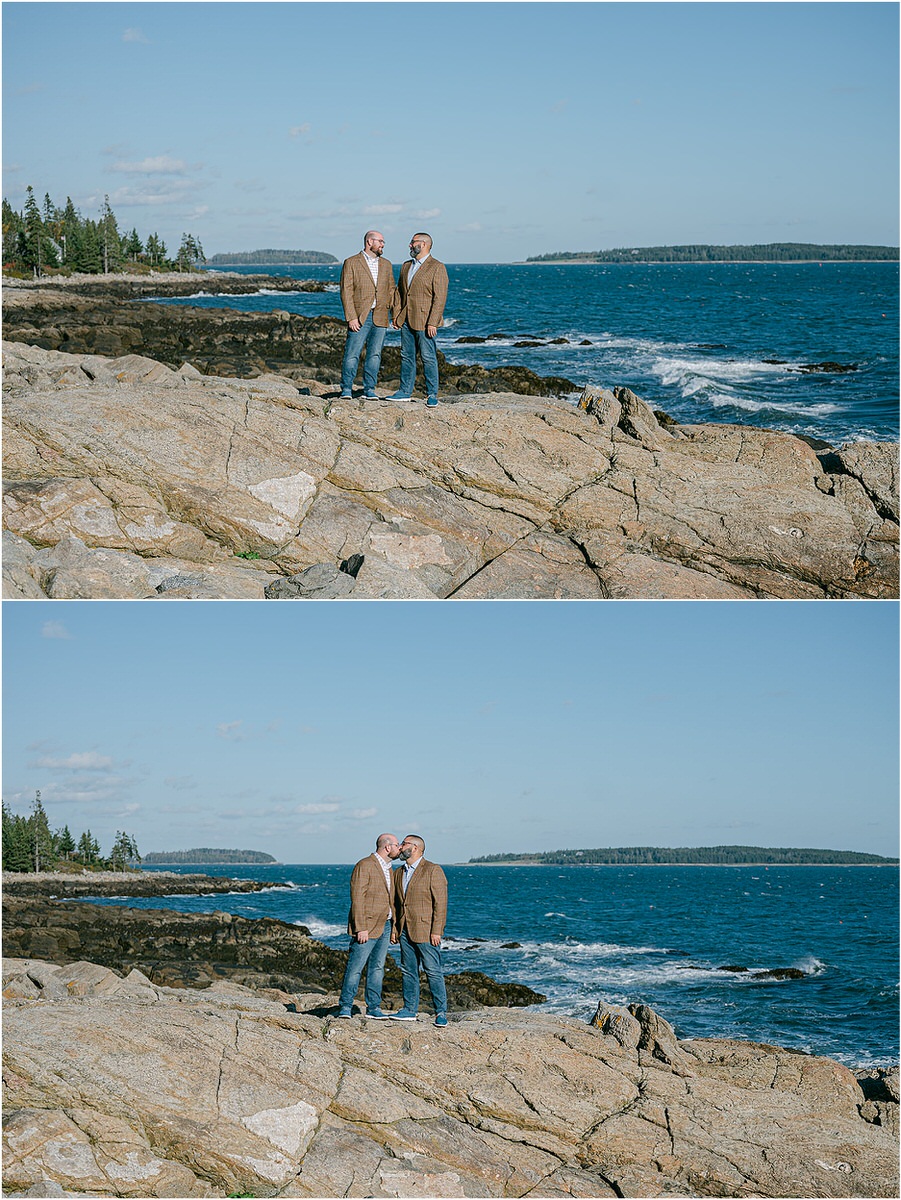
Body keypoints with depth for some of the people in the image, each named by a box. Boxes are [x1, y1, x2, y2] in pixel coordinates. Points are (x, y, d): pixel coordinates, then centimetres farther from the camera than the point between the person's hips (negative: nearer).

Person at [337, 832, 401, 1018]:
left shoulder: (387, 868, 16)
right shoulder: (365, 866, -11)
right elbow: (357, 898, -16)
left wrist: (392, 926, 15)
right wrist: (361, 928, -20)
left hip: (384, 926, 8)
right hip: (366, 927, -8)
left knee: (377, 968, 9)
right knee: (355, 967, -5)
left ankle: (373, 1008, 14)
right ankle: (345, 1007, 2)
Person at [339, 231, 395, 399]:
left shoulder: (386, 265, 15)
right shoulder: (351, 263, 0)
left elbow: (391, 290, 18)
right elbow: (346, 292, -5)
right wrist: (351, 317, -13)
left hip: (380, 317, 4)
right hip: (359, 316, -4)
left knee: (375, 355, 4)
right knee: (352, 354, -6)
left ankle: (369, 390, 10)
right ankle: (346, 390, 2)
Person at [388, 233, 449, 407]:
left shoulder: (437, 267, -7)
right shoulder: (406, 266, 16)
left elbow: (440, 297, -13)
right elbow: (399, 291, 20)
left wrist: (432, 323, -18)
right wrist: (396, 314, 9)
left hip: (425, 322, -7)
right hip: (406, 320, 7)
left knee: (428, 358, -4)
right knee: (406, 356, 11)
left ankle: (432, 394, 1)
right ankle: (405, 392, 18)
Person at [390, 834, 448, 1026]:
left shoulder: (433, 870, -7)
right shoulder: (399, 873, 15)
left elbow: (440, 902, -10)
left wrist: (436, 931, -15)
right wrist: (394, 928, 11)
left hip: (425, 931, -7)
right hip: (405, 931, 7)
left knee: (433, 972, -5)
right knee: (408, 972, 10)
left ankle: (441, 1012, -1)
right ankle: (410, 1010, 17)